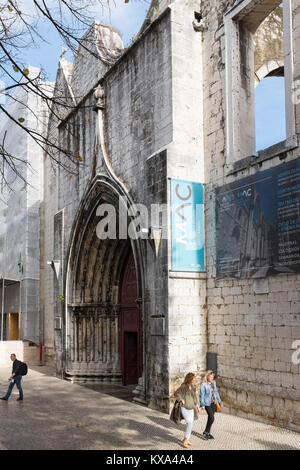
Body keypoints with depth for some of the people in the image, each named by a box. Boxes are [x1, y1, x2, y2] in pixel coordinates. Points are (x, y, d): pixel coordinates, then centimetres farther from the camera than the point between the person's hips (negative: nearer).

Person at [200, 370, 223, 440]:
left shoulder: (213, 383, 5)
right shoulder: (203, 384, -14)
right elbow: (202, 395, -12)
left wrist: (220, 401, 16)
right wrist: (202, 404, -17)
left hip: (213, 403, 6)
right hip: (207, 403, -6)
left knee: (210, 418, 11)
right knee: (212, 418, -11)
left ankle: (208, 433, 22)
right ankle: (206, 432, 4)